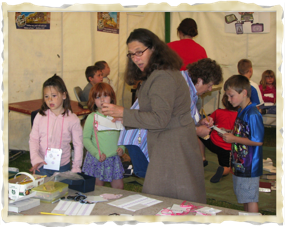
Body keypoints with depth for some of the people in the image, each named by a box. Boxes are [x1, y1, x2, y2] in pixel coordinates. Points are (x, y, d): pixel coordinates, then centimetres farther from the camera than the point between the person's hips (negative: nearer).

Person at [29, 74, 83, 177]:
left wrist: (76, 167, -1)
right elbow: (33, 139, -1)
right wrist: (35, 159, -14)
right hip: (41, 166, 1)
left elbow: (78, 144, 0)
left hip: (62, 167, -1)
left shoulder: (72, 119, -7)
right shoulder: (40, 116, -4)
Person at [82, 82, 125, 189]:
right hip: (96, 159, -3)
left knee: (119, 187, 7)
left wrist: (122, 148, -4)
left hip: (114, 158, 3)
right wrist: (97, 154, -15)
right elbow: (85, 138, -6)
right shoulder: (92, 117, -7)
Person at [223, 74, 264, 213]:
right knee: (245, 198, 19)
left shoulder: (253, 114, -20)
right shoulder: (241, 111, 10)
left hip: (249, 166, -10)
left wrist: (234, 139, -18)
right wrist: (230, 134, 4)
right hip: (240, 164, 10)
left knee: (250, 199, 1)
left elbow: (258, 141, -23)